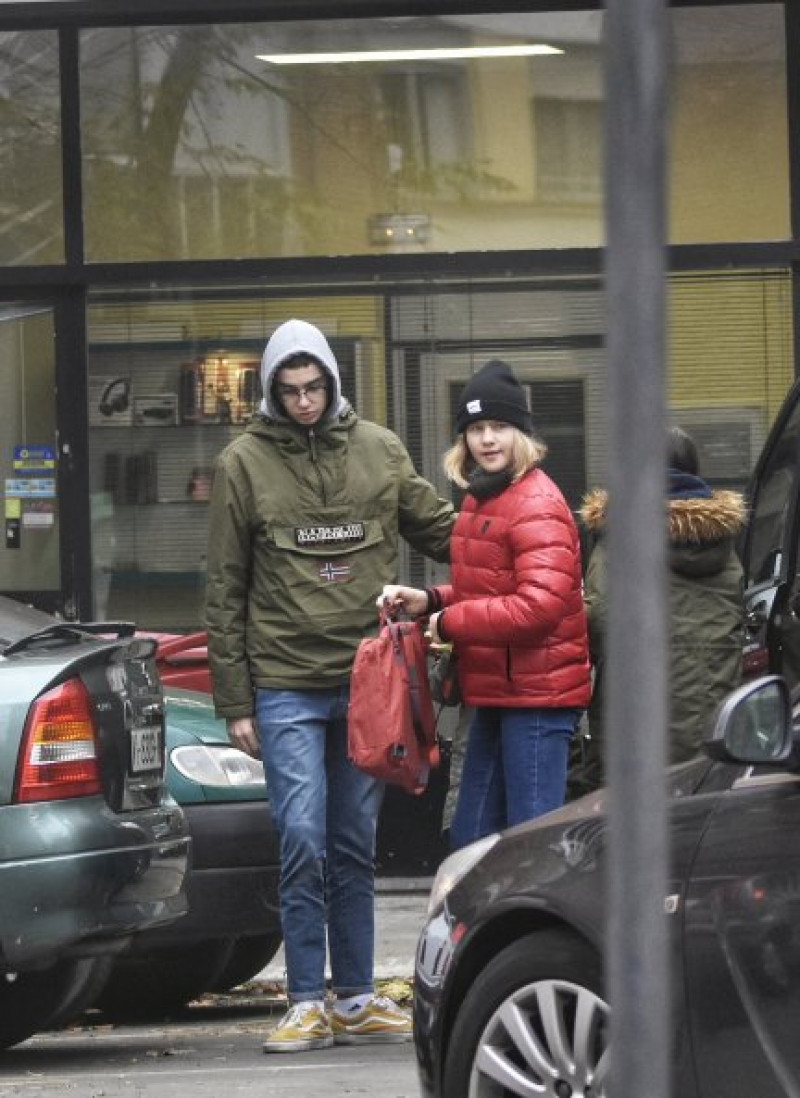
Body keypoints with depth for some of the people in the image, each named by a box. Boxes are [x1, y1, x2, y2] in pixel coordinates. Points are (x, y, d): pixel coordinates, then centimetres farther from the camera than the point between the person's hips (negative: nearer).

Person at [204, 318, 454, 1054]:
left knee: (355, 849, 9)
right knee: (303, 845, -8)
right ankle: (307, 1003, -2)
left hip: (367, 682, 3)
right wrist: (235, 702, -1)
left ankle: (356, 999, 15)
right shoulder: (244, 463, -1)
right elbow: (225, 592, 1)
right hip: (286, 688, -3)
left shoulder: (380, 451, 5)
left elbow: (441, 532, 13)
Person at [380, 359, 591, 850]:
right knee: (470, 840, 14)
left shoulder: (537, 505, -15)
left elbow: (539, 605, -24)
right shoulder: (483, 500, 16)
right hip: (496, 697, 10)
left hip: (536, 697, -10)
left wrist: (450, 622, -15)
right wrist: (429, 601, 5)